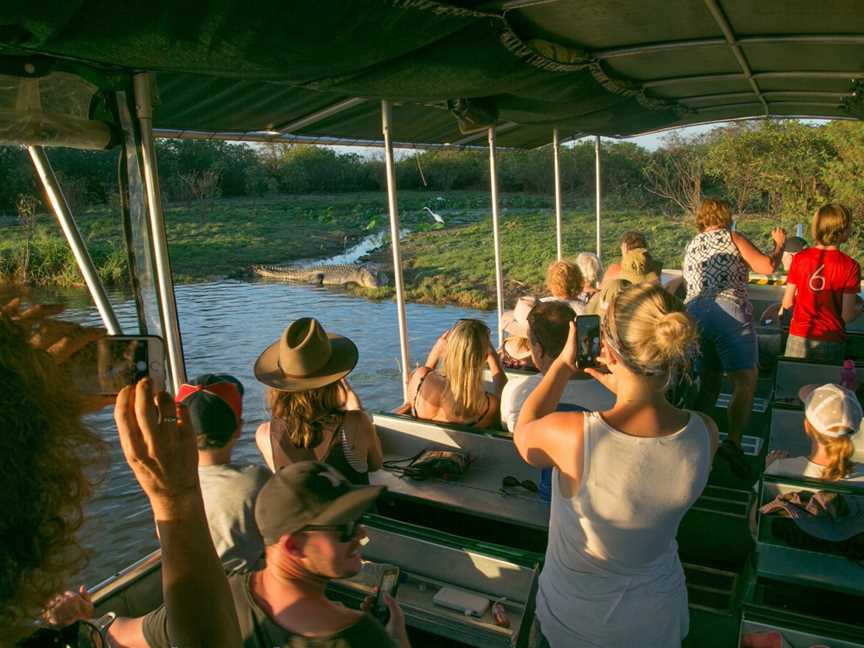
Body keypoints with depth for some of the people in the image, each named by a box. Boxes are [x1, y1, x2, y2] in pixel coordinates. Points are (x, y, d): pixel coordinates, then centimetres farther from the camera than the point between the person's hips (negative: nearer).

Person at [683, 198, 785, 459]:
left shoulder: (691, 246, 21)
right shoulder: (731, 238, 6)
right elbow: (768, 267, -3)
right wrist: (779, 244, 15)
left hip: (693, 314, 6)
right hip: (729, 313, -6)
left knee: (708, 384, 14)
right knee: (745, 383, -7)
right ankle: (733, 442, -23)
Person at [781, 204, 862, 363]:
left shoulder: (800, 258, -3)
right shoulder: (850, 266, -9)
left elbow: (787, 304, 1)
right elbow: (847, 316, -9)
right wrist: (858, 307, 12)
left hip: (799, 338, 2)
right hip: (831, 342, -2)